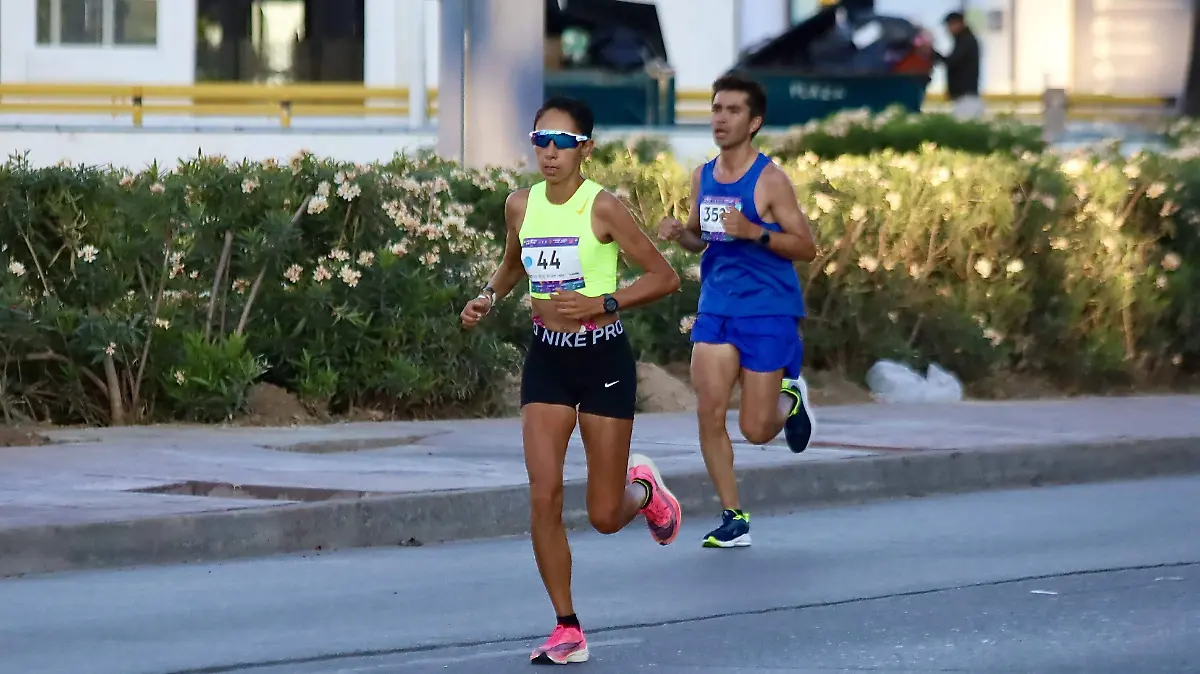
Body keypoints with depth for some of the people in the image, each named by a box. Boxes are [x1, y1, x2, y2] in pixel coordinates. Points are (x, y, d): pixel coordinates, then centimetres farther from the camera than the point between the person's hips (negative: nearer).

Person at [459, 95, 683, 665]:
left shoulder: (601, 206, -14)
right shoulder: (520, 206, 1)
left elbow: (664, 277, -11)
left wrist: (600, 304, -21)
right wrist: (488, 297, 3)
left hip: (603, 360, -4)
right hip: (546, 359, 4)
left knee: (604, 516, 2)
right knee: (543, 496, -9)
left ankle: (643, 489, 40)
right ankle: (567, 630, 2)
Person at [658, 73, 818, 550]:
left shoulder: (770, 181, -11)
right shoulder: (702, 178, 7)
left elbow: (806, 248, -10)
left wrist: (755, 232, -24)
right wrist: (679, 234, -2)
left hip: (768, 311, -5)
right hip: (716, 308, 5)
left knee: (756, 430, -1)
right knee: (709, 413, -8)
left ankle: (790, 398, 34)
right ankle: (733, 519, 3)